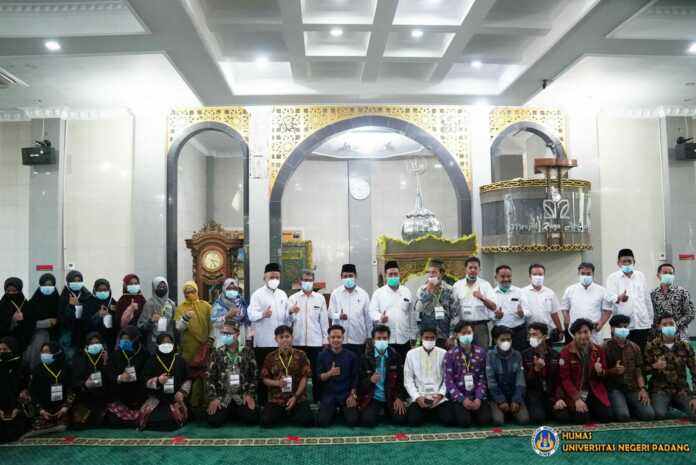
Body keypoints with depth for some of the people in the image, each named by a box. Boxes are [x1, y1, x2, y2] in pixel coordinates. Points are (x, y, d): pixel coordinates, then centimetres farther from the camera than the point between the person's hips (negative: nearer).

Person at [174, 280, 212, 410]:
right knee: (191, 374, 5)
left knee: (205, 373, 5)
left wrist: (211, 339, -3)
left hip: (204, 347, 1)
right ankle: (193, 402, 15)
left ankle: (205, 401, 15)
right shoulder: (180, 308, 4)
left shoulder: (206, 306, 5)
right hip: (189, 348, 0)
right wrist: (185, 318, -25)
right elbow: (178, 327, -7)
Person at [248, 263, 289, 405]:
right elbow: (251, 315, -17)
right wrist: (263, 314, -36)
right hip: (263, 342, -5)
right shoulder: (257, 294, -5)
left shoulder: (283, 294, 12)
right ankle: (262, 403, 13)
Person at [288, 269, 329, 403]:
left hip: (316, 342, 0)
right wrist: (290, 312, -22)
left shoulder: (320, 298, 6)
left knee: (316, 373, 5)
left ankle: (317, 400, 17)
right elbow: (288, 320, -1)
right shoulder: (293, 298, 5)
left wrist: (325, 339, 5)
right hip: (298, 342, 0)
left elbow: (324, 320, 7)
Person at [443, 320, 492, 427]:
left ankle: (473, 412, 14)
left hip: (477, 396, 2)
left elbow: (482, 378, 3)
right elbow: (449, 381, -6)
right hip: (458, 397, -2)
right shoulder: (450, 354, -4)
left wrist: (478, 398, -11)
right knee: (464, 421, -24)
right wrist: (462, 399, -15)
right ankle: (462, 411, 11)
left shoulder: (480, 352, 4)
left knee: (485, 420, -18)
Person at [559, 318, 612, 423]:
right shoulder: (566, 351, -9)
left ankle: (590, 408, 18)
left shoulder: (599, 350, 2)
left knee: (607, 416, -13)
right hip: (574, 393, -3)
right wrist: (576, 398, -20)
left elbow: (605, 375, 12)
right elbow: (564, 378, -10)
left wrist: (600, 372, -13)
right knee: (582, 418, -22)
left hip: (595, 391, 4)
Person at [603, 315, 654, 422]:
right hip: (614, 388, -4)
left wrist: (642, 388, -7)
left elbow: (638, 371, 9)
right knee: (623, 416, -27)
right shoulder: (605, 347, -4)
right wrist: (614, 370, -21)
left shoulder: (634, 347, 11)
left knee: (649, 414, -17)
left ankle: (629, 407, 12)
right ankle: (620, 408, 8)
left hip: (633, 388, 4)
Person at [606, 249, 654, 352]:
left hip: (643, 324, 3)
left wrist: (651, 321, 16)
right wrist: (619, 298, -36)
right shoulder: (613, 278, 2)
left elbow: (647, 299, 19)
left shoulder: (641, 276, 14)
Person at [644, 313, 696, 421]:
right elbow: (643, 370, -1)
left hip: (681, 389, 2)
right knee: (660, 414, -27)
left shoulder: (685, 346, 0)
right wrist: (654, 366, -23)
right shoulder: (651, 346, -4)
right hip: (660, 389, -2)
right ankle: (664, 404, 8)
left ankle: (674, 403, 10)